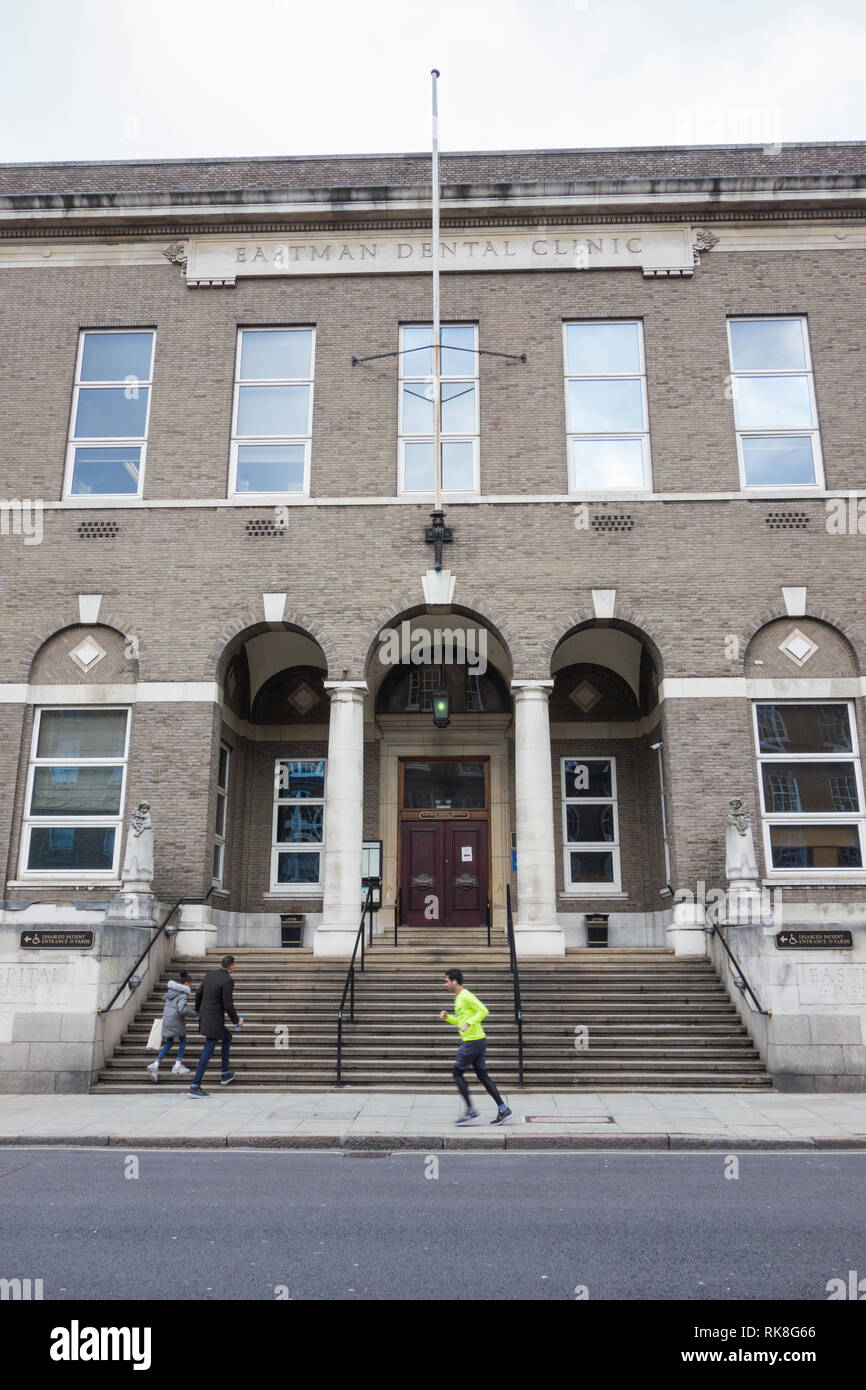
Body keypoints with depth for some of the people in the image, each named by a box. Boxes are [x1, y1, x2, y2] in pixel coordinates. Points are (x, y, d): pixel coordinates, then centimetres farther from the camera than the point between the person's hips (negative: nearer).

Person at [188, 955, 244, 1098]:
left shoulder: (210, 974, 4)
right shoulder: (228, 980, -19)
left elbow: (198, 993, 13)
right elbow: (228, 1005, -20)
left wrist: (198, 1010, 30)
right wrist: (236, 1021, -5)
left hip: (204, 1016, 9)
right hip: (215, 1020, -9)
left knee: (227, 1038, 25)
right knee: (208, 1052, -4)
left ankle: (225, 1075, 30)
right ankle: (195, 1086, -3)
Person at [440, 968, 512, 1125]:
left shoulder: (466, 996, -14)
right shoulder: (459, 997, 16)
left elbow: (484, 1011, -22)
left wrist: (469, 1024, -26)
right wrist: (447, 1017, 10)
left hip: (473, 1041, -10)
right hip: (478, 1041, 10)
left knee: (457, 1073, -2)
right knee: (482, 1075, 9)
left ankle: (470, 1111, 1)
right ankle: (503, 1109, 9)